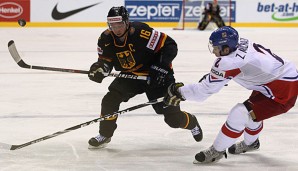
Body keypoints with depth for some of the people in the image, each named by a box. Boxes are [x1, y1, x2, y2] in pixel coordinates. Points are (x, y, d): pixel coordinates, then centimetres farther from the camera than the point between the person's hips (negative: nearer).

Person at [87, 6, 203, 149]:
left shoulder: (141, 32, -30)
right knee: (110, 100, -14)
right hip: (130, 76, 5)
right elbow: (105, 60, 2)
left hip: (157, 76, -5)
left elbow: (170, 45, -25)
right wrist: (100, 68, -21)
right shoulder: (106, 39, -12)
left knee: (173, 118, -3)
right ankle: (105, 135, 7)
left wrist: (161, 67, -30)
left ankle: (192, 124, 32)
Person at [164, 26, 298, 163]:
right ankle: (250, 143, 54)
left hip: (283, 90, -10)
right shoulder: (241, 43, 0)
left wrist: (179, 91, -6)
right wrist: (211, 76, 18)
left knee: (239, 113, -12)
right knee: (251, 110, 30)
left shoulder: (229, 62, -24)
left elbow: (205, 89, -17)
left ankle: (217, 151, 2)